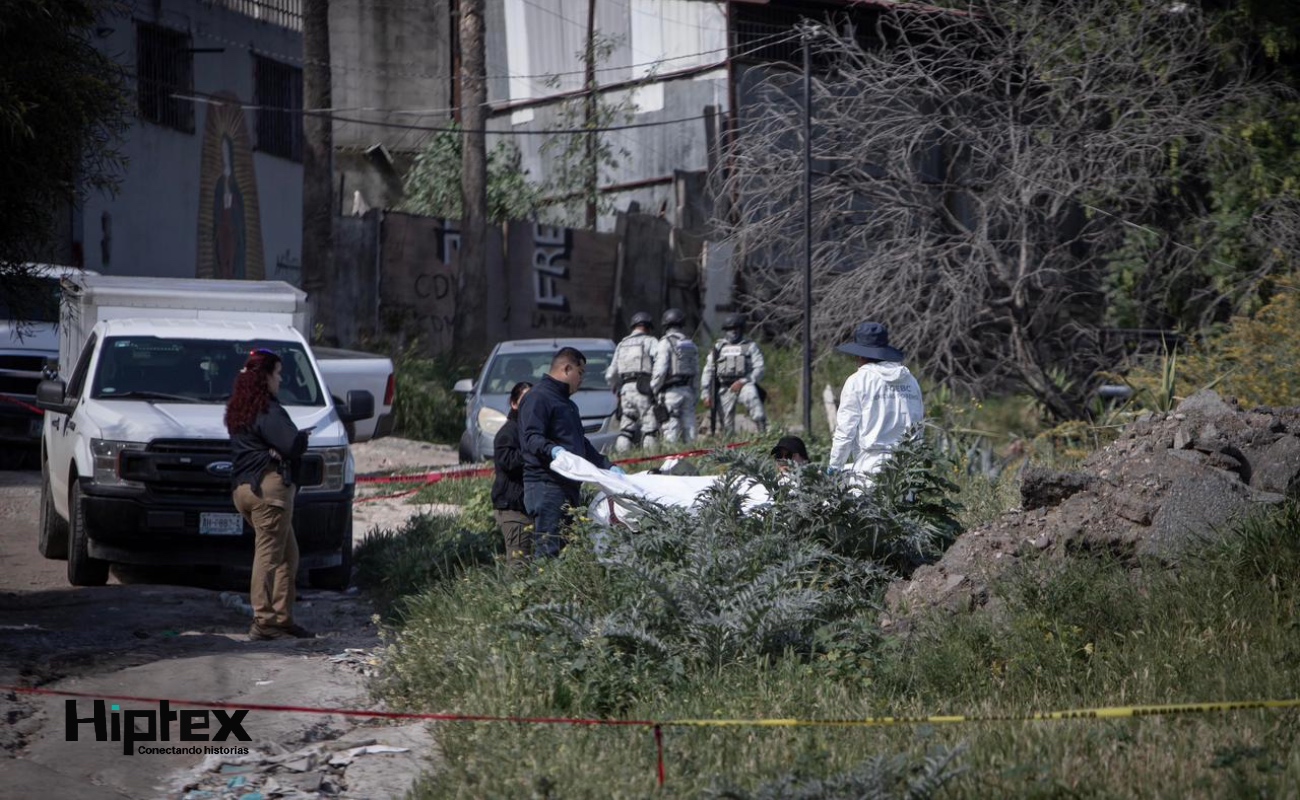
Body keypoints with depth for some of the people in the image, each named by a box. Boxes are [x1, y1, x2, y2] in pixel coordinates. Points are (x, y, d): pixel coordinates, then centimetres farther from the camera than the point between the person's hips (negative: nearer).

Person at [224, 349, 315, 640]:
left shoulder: (238, 409, 17)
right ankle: (264, 622, -9)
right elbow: (293, 445, -21)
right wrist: (304, 436, 0)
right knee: (269, 554, -7)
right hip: (269, 485, -10)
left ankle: (283, 618, 12)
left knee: (288, 554, 14)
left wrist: (274, 450, -7)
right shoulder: (268, 411, -13)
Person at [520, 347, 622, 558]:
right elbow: (531, 437, -18)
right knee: (548, 550, -15)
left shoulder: (567, 403, 28)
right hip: (546, 485, -10)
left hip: (569, 486, 10)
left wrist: (607, 466, 30)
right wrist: (552, 450, -36)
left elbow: (581, 443, 36)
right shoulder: (538, 398, -5)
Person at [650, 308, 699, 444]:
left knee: (671, 429, -9)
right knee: (688, 425, 6)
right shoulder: (690, 344, 15)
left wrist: (653, 390, -3)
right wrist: (695, 395, 22)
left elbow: (660, 370, -14)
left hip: (671, 391, -6)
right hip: (688, 390, 6)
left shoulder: (666, 342, -7)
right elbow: (697, 373, 17)